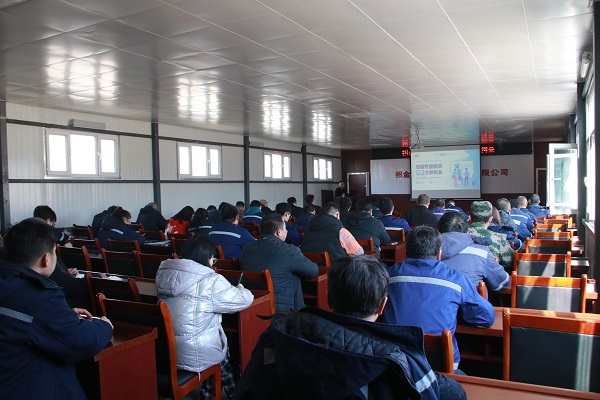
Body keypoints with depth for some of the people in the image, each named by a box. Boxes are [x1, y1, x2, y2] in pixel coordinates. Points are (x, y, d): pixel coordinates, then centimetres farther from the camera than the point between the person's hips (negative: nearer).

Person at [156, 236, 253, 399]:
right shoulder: (210, 281, -21)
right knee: (226, 352, 23)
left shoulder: (164, 273, -1)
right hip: (194, 356, -6)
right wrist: (241, 289, 10)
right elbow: (245, 300, -13)